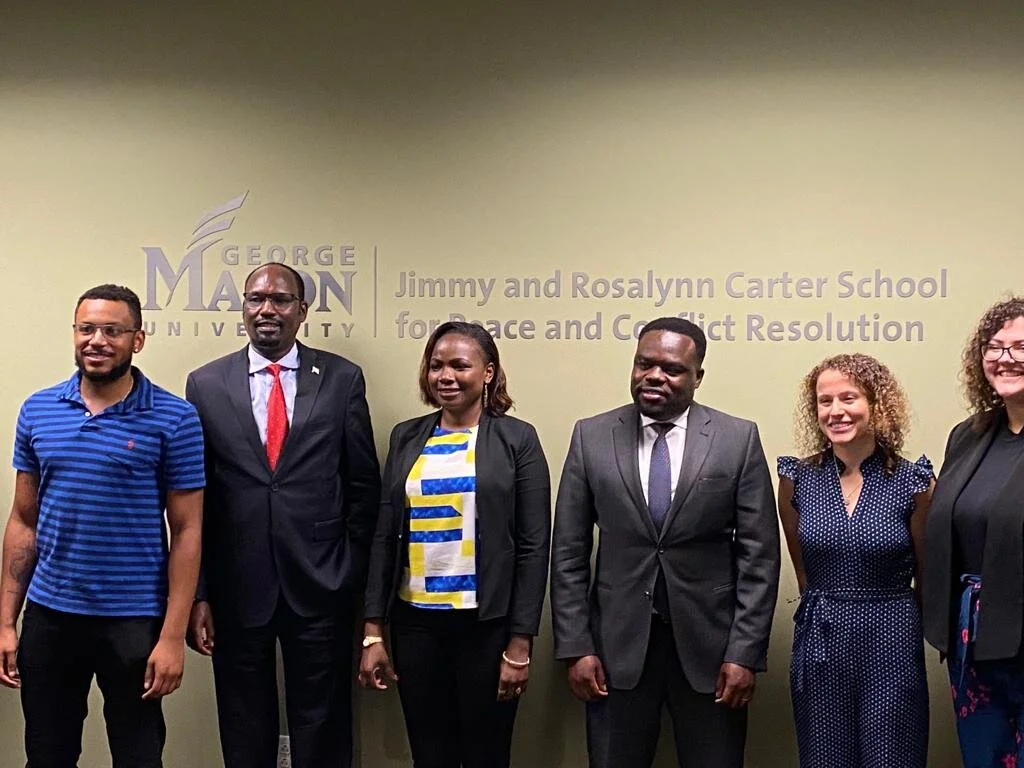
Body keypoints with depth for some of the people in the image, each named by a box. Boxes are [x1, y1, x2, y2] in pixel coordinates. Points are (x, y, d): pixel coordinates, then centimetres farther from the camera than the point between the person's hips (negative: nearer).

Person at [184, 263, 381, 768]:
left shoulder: (342, 379, 1)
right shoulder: (206, 384, 3)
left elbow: (363, 484, 5)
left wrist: (351, 571, 2)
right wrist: (197, 593, -1)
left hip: (320, 589, -1)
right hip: (237, 589, 1)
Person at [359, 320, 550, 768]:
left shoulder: (516, 438, -3)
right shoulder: (406, 437, 7)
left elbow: (533, 546, -6)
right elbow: (385, 537, 8)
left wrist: (520, 644, -10)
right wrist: (373, 632, 3)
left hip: (488, 625, -3)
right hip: (415, 622, 3)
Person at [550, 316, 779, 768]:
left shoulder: (739, 439, -2)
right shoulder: (591, 437, 1)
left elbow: (759, 556, -2)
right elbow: (569, 553, 2)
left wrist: (745, 653, -8)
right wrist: (575, 647, -3)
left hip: (709, 645, -1)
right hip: (617, 644, 1)